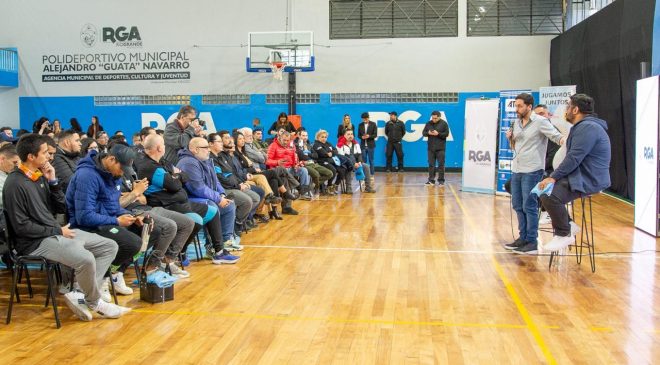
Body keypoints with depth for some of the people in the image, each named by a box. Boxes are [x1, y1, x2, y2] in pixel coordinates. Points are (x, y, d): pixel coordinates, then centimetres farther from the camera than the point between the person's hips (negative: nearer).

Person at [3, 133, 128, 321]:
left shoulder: (39, 176, 10)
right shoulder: (15, 184, -14)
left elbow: (61, 208, 11)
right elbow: (21, 226, -16)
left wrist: (53, 182, -1)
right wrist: (57, 231, -13)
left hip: (56, 232, 9)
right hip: (36, 242, -9)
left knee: (110, 246, 2)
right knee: (85, 259, -32)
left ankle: (80, 296, -10)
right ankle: (95, 303, -4)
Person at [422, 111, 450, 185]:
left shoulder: (444, 123, -1)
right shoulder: (429, 123, 8)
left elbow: (447, 134, -5)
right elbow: (423, 133, 11)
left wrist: (438, 134, -18)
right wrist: (428, 133, -11)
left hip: (440, 148, -3)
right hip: (430, 148, 3)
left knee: (441, 164, 0)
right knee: (431, 164, 5)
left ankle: (441, 180, 6)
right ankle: (431, 180, 10)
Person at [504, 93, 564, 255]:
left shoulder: (540, 122, -8)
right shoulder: (517, 123, 12)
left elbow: (557, 136, -16)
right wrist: (510, 138, 0)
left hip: (532, 171, -7)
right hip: (516, 169, 7)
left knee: (529, 207, -4)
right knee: (518, 205, 12)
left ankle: (532, 242, 4)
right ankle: (523, 237, 24)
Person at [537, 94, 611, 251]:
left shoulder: (588, 127, -17)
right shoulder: (582, 126, 19)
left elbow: (574, 158, -24)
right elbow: (572, 157, 20)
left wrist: (553, 177, -19)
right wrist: (553, 176, 11)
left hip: (588, 180, -12)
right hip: (579, 175, 12)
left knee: (549, 195, -30)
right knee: (542, 188, 13)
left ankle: (564, 234, -12)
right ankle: (566, 225, 16)